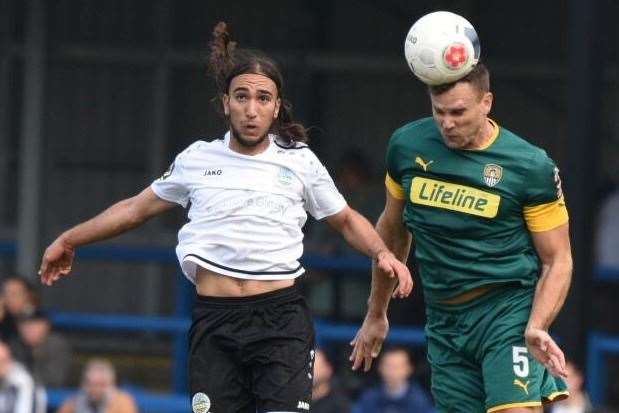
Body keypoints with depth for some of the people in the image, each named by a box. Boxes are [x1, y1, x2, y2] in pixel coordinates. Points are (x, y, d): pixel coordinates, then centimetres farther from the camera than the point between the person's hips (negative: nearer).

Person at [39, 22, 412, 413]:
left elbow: (347, 220, 20)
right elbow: (136, 209, 23)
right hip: (215, 322, 1)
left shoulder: (299, 161, 6)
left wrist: (383, 253, 1)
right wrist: (68, 241, 29)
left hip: (282, 321, -1)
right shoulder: (197, 160, 9)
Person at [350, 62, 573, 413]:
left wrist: (537, 328, -19)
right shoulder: (407, 147, 2)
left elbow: (558, 260, -3)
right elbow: (393, 231, 19)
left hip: (509, 310, -4)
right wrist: (376, 314, 24)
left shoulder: (532, 167, -9)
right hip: (444, 322, 4)